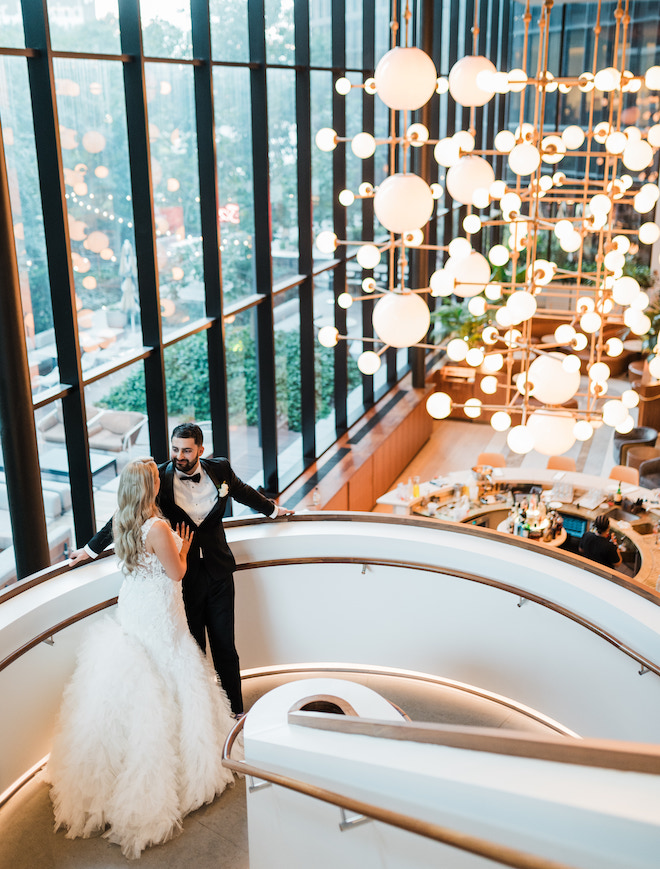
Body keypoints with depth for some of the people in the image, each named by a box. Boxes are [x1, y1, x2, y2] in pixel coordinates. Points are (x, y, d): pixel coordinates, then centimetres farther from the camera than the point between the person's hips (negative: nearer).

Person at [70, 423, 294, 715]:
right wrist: (90, 549, 12)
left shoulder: (219, 469, -2)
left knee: (226, 648, 10)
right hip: (183, 578, -2)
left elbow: (244, 492, 21)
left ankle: (235, 712, 26)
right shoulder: (158, 478, -9)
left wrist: (272, 509, 37)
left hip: (218, 573, 2)